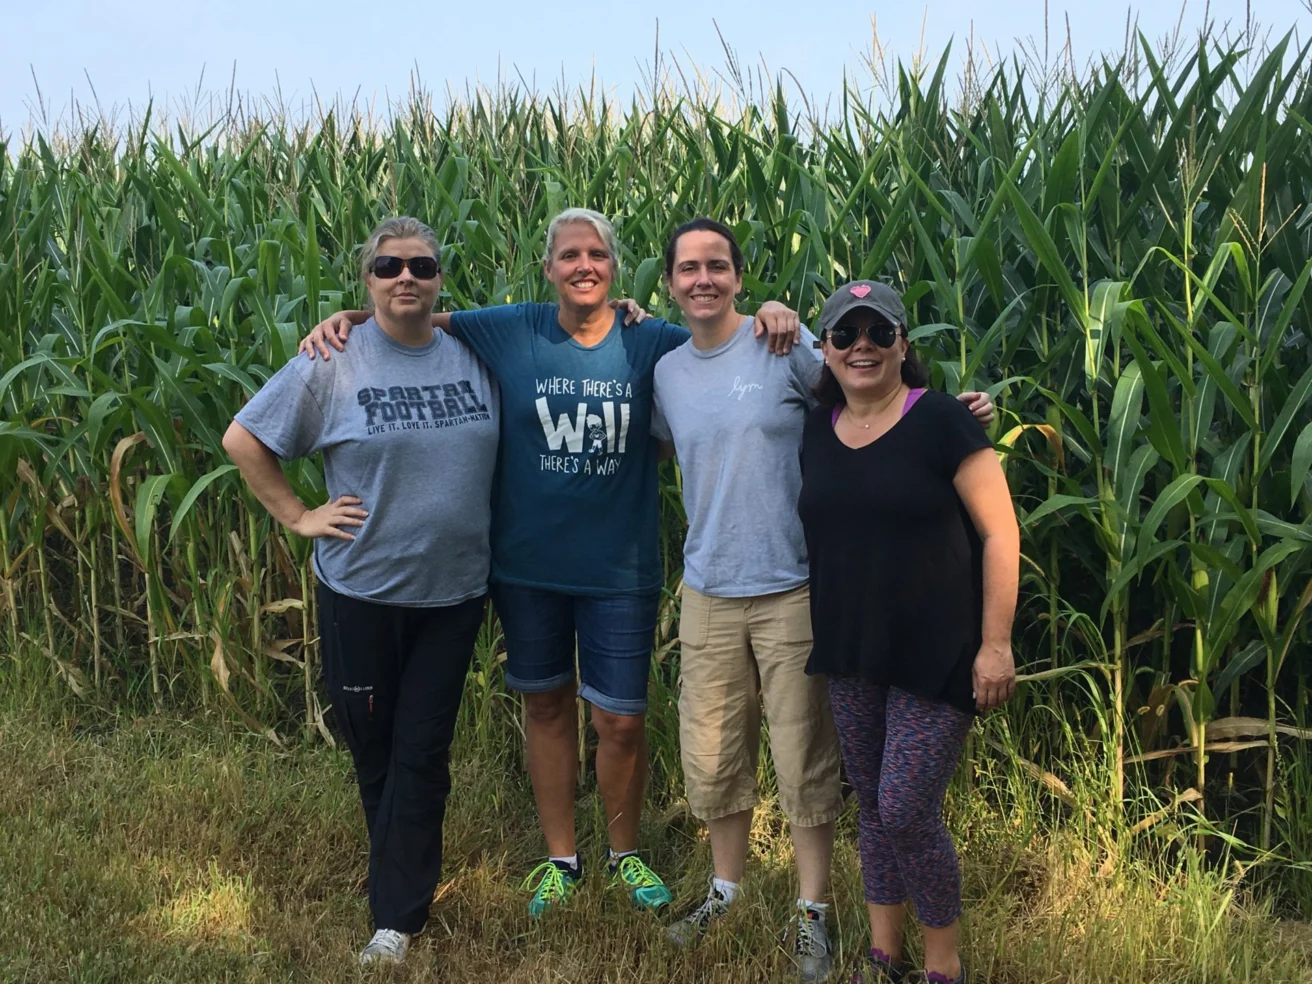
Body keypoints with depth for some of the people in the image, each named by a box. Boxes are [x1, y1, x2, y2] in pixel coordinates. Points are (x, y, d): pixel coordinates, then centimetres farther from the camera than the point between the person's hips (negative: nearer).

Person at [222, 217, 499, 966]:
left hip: (454, 593, 2)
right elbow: (244, 440, -2)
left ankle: (399, 917, 15)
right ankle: (407, 872, 36)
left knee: (422, 753, 6)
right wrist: (297, 516, -5)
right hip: (362, 591, -1)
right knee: (373, 748, 12)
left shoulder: (473, 355, 1)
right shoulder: (335, 363, -8)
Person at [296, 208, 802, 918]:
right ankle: (560, 857, 34)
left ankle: (624, 853, 32)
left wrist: (773, 315, -17)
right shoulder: (509, 332, -3)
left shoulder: (648, 344, -3)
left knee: (621, 721, 5)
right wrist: (345, 319, -10)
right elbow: (418, 318, 5)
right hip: (527, 565, 1)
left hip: (620, 567, -1)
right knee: (546, 705, 15)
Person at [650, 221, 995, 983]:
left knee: (805, 765, 5)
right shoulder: (667, 372, 7)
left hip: (793, 591, -4)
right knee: (711, 761, 14)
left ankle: (812, 912, 24)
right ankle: (727, 889, 37)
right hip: (709, 594, 5)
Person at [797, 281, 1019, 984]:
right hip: (852, 657, 5)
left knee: (905, 812, -6)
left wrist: (996, 643, -13)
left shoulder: (940, 422, -10)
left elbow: (999, 533, -10)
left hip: (937, 656, -5)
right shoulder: (814, 431, 6)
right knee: (872, 808, 14)